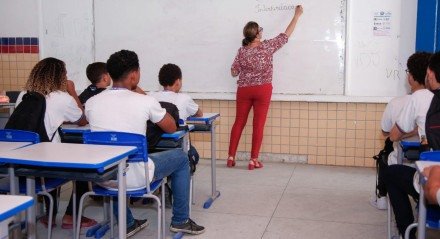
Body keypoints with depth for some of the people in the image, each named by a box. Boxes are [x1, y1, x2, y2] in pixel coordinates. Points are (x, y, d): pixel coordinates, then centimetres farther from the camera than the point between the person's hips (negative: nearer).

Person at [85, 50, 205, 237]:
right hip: (135, 178, -4)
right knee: (181, 157, 19)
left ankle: (127, 223, 40)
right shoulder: (145, 101, -10)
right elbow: (171, 128, 6)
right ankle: (180, 221, 29)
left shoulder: (92, 102, 0)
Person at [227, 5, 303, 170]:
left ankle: (231, 158, 11)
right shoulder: (267, 47, -7)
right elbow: (286, 35, 3)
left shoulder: (242, 51, -2)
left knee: (239, 122, 10)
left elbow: (233, 73, 1)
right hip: (262, 90, -2)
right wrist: (297, 15, 13)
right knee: (258, 124, 1)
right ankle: (253, 160, 2)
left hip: (244, 90, 3)